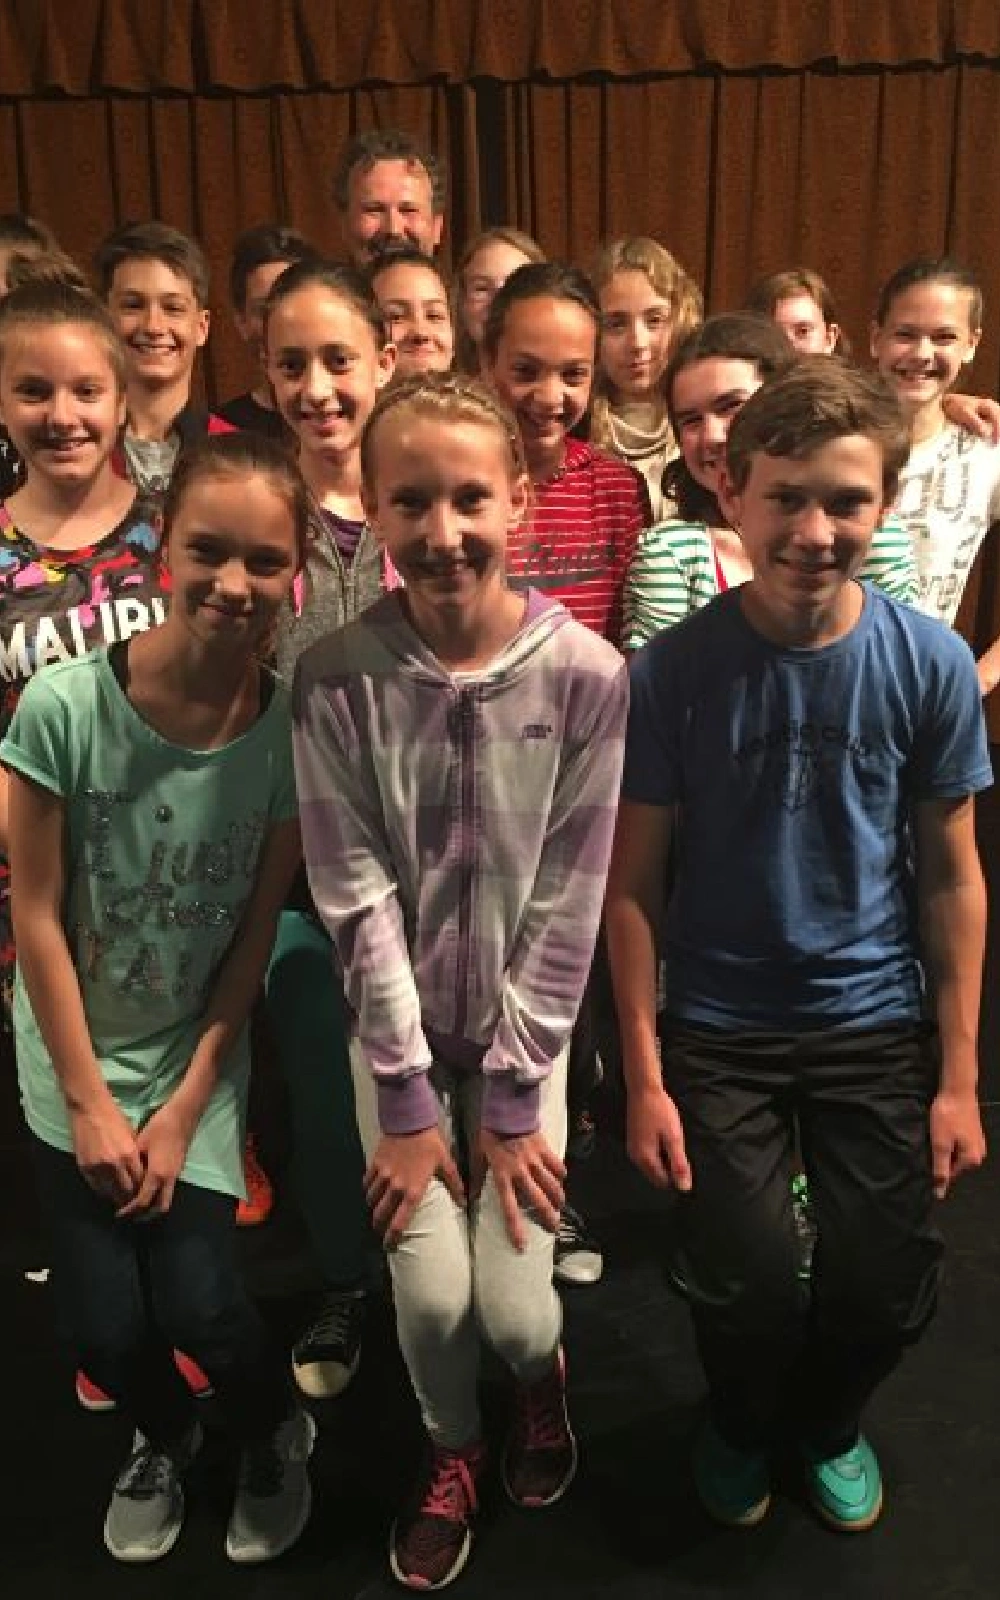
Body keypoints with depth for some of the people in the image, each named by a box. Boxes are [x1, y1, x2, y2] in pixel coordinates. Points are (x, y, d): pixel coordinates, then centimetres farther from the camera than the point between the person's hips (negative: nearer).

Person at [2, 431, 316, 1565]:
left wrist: (185, 1106, -7)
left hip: (200, 1064, 0)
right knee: (105, 1321, 1)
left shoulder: (293, 730, -15)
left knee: (196, 1301, -5)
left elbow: (256, 932, -8)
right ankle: (163, 1439, 38)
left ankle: (276, 1435, 31)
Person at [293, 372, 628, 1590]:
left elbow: (568, 900, -11)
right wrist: (406, 1096, -10)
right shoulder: (335, 679, -14)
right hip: (397, 1024, 0)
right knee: (430, 1295, -4)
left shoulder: (584, 673, -14)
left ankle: (542, 1375, 37)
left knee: (513, 1307, -3)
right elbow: (358, 897, -12)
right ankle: (453, 1451, 33)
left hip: (524, 1024, 0)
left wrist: (512, 1096, -8)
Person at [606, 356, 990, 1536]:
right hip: (716, 1028, -1)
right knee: (747, 1283, -6)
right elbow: (633, 884, -7)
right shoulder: (672, 670, -13)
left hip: (878, 1023, 2)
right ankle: (740, 1423, 32)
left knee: (889, 1283, 1)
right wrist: (644, 1077, -7)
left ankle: (828, 1421, 38)